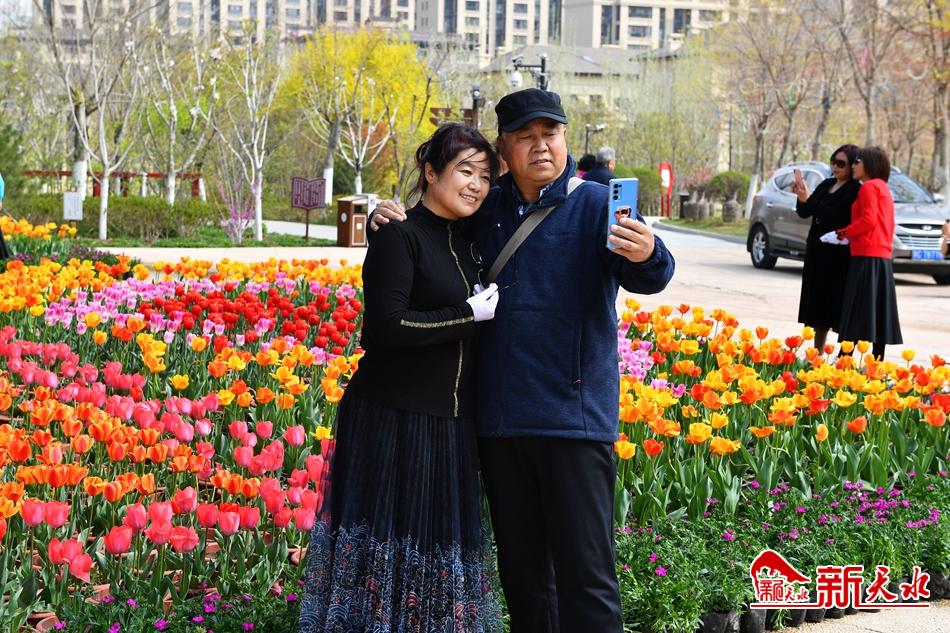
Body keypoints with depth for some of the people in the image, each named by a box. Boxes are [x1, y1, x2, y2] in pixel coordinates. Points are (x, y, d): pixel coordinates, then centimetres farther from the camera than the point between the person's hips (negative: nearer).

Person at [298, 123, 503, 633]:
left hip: (448, 428, 8)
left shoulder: (462, 242, 14)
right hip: (394, 423, -8)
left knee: (436, 547, 11)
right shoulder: (399, 236, -10)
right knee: (387, 548, -2)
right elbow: (386, 326, -20)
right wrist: (470, 315, -15)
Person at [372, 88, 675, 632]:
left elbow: (647, 278, -17)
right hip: (499, 419, 5)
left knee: (584, 573, -4)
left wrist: (646, 256, -41)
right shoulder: (484, 210, 11)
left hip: (573, 418, -5)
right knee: (522, 571, 14)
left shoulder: (594, 205, -3)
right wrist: (388, 218, 3)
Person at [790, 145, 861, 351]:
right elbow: (804, 213, 12)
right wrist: (801, 197, -7)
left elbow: (834, 215, -22)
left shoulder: (855, 190, -12)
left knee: (838, 308, -9)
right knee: (819, 307, 13)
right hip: (817, 252, 8)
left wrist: (807, 199, -25)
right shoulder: (826, 185, 13)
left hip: (839, 257, -8)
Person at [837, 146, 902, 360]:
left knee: (857, 313, -11)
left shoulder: (869, 187, -7)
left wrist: (843, 233, -8)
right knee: (877, 313, 8)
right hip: (883, 256, 9)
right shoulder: (884, 188, 22)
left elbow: (868, 220, -18)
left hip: (867, 257, -9)